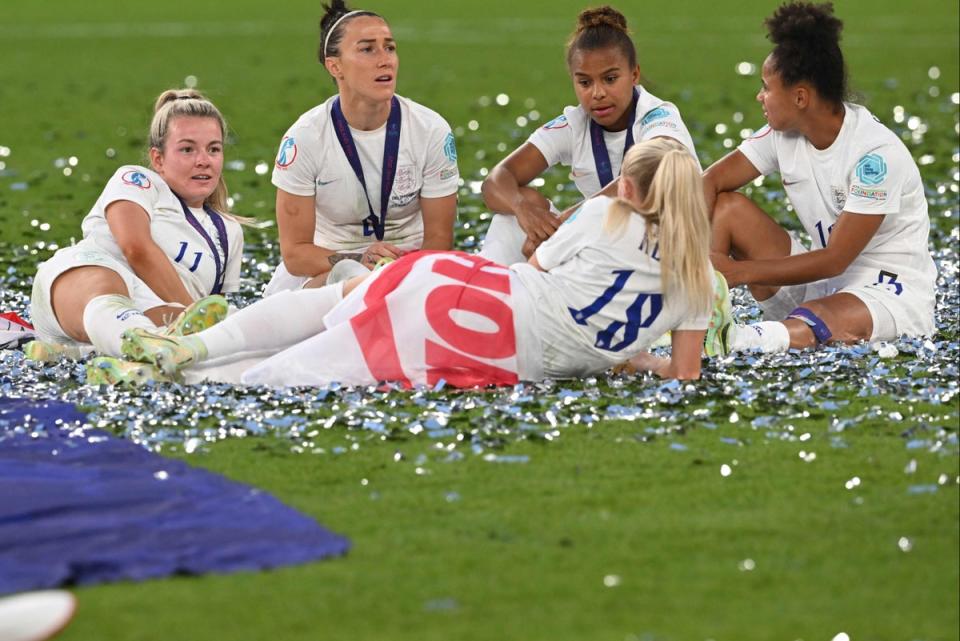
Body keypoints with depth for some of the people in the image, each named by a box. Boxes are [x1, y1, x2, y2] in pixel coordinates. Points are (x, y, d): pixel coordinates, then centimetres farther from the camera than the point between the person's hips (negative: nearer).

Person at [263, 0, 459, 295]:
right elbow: (295, 253, -12)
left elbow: (438, 240, -6)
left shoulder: (432, 131, -11)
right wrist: (360, 261, -32)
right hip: (324, 265, 0)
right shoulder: (304, 138, -14)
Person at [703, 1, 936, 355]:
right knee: (725, 206, -7)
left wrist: (739, 271, -24)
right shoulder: (784, 133, 0)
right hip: (821, 279, 8)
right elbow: (711, 181, 0)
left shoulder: (876, 154, -23)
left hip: (893, 295, -8)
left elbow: (834, 260, -22)